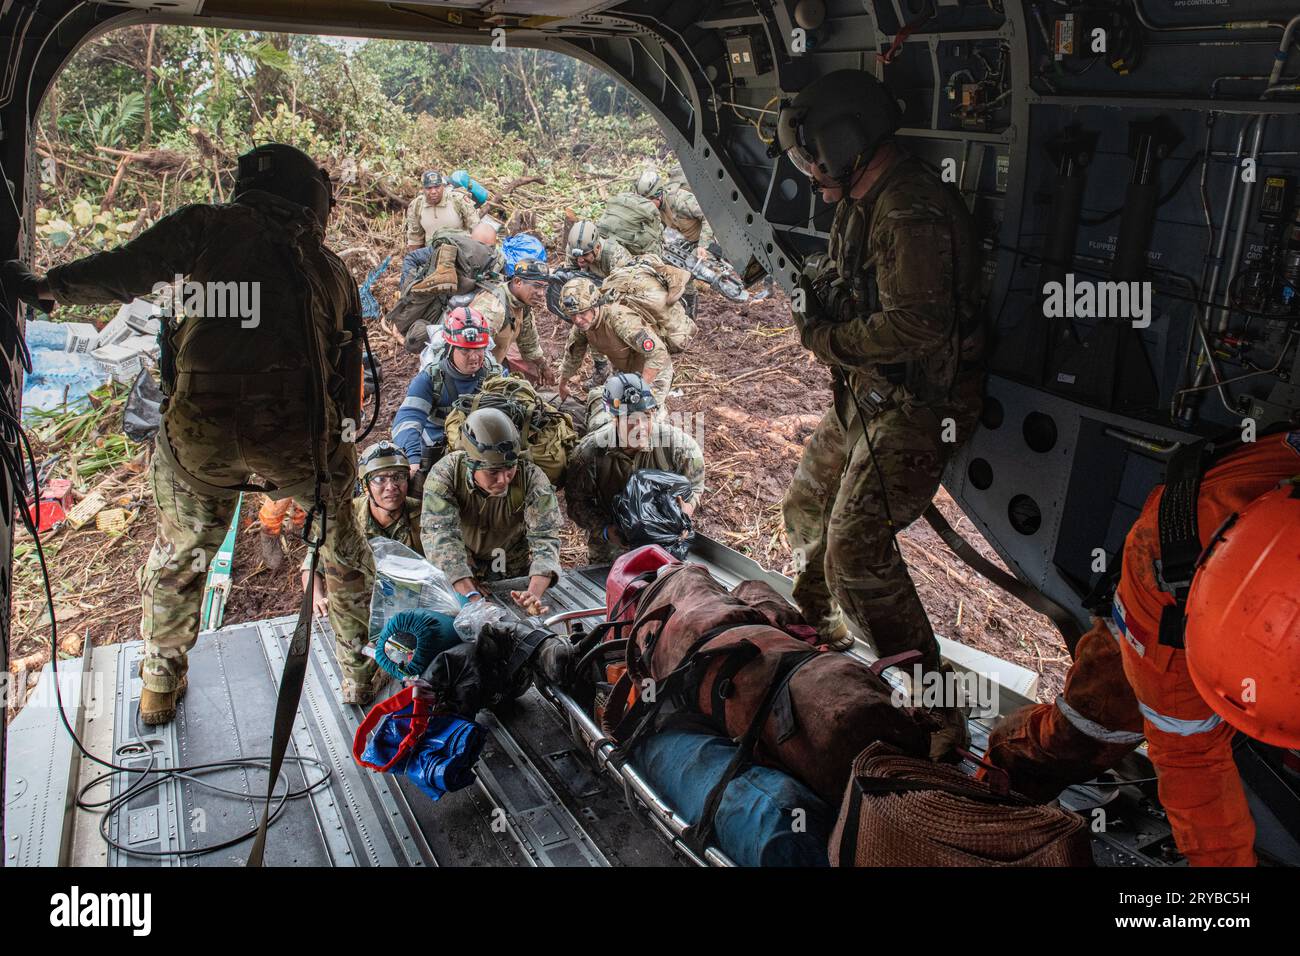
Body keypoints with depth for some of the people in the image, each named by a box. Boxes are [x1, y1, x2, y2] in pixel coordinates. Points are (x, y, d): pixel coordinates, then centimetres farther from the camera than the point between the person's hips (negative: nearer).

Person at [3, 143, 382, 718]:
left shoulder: (211, 225, 7)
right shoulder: (332, 268, 17)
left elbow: (126, 270, -5)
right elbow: (348, 378, 18)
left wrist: (49, 287, 8)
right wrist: (340, 446, 27)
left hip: (200, 431, -1)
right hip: (299, 438, 1)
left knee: (178, 555, 25)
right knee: (339, 546, 27)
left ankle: (160, 686, 42)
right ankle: (360, 672, 37)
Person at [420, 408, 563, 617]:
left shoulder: (532, 478, -21)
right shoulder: (444, 476, -23)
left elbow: (544, 538, -27)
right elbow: (441, 537, -32)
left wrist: (534, 594, -46)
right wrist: (473, 598, -45)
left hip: (517, 578, 1)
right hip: (457, 579, 0)